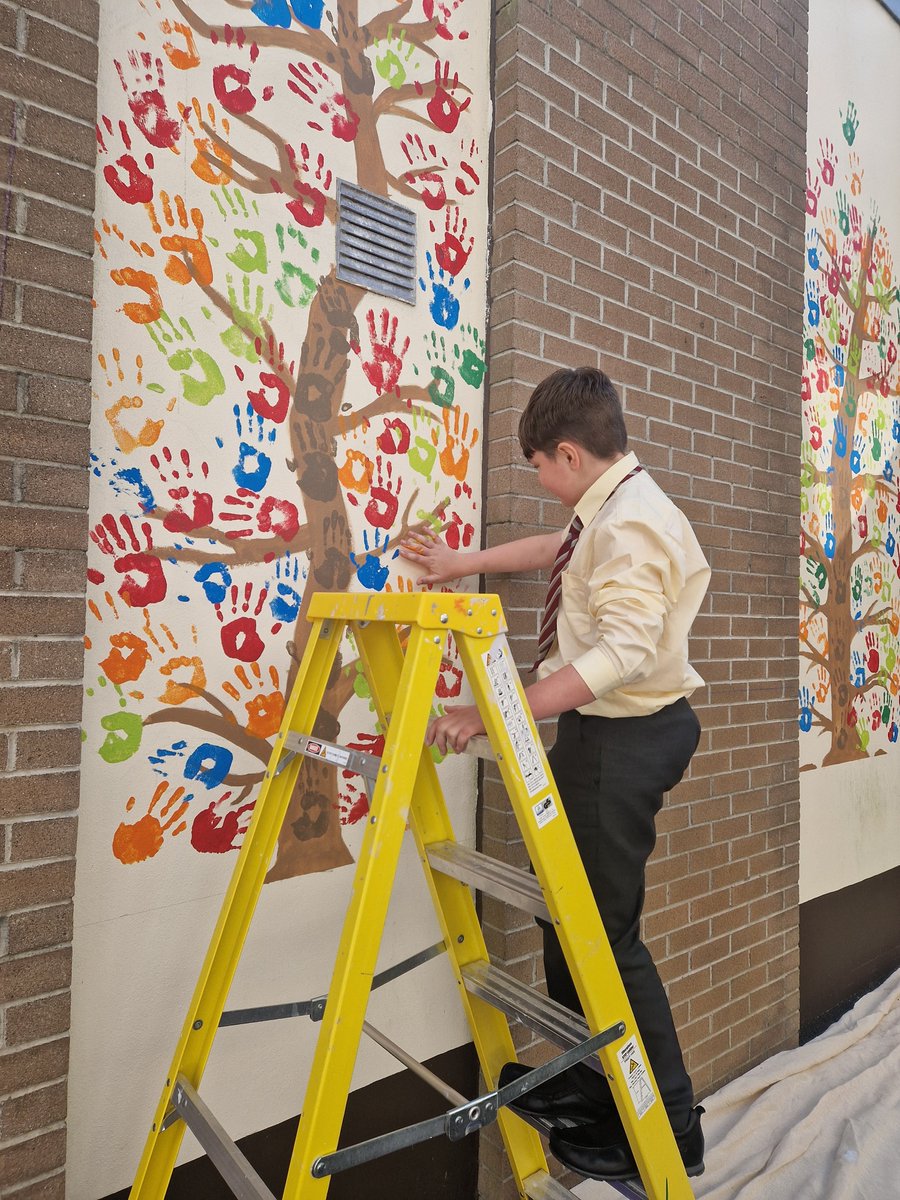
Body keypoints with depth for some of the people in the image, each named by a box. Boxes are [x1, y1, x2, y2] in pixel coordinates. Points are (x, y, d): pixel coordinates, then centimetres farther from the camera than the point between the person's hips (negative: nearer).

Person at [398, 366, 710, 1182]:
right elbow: (558, 550, 31)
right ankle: (579, 1085, 36)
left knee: (607, 931, 0)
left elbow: (621, 654, -32)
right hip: (599, 732, 10)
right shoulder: (606, 511, 10)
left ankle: (669, 1133, 19)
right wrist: (465, 563, 29)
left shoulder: (633, 522, -20)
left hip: (626, 739, -10)